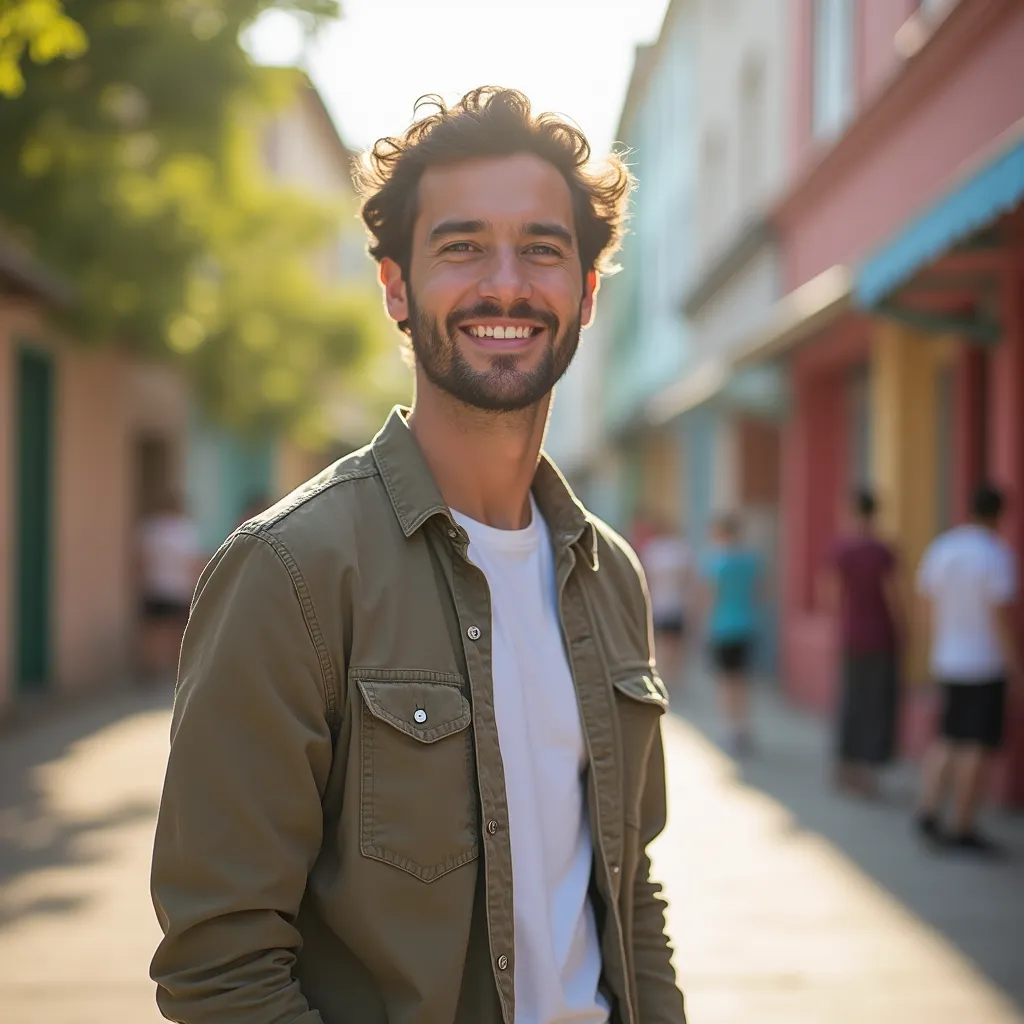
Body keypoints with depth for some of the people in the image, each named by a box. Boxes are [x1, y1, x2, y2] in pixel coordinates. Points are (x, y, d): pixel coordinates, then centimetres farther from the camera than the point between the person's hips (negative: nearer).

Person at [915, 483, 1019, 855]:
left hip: (948, 661, 6)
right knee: (979, 745, 1)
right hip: (986, 664, -6)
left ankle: (928, 811, 7)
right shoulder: (996, 554, -16)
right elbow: (1001, 614, -19)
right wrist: (1014, 661, -10)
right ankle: (963, 828, 4)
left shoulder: (939, 549, 3)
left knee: (948, 738, 17)